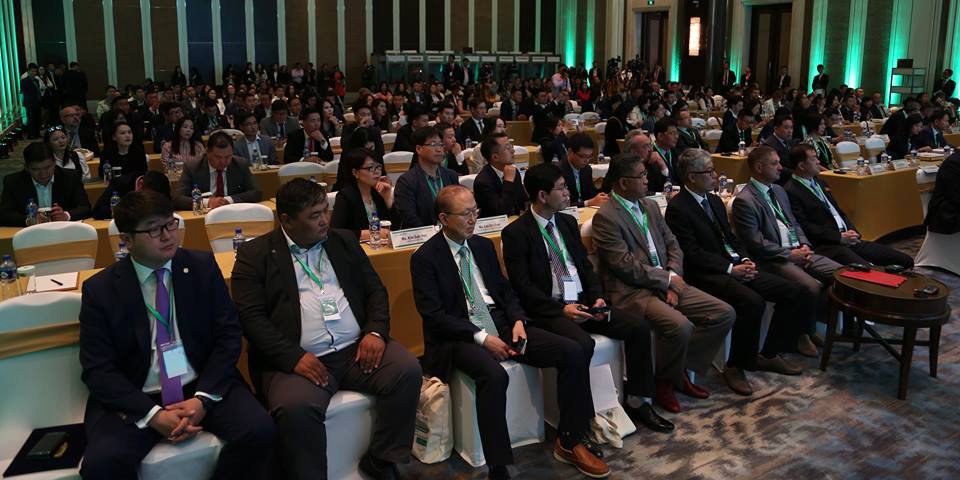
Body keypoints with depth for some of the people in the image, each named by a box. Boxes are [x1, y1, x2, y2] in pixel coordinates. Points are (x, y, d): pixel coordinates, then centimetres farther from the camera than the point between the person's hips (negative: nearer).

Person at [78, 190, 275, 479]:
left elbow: (229, 335, 0)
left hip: (203, 386, 1)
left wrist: (202, 398, -14)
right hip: (136, 399, -1)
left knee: (259, 430, -23)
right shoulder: (100, 289, -3)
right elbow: (98, 369, -4)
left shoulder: (203, 266, 1)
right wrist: (153, 414, -17)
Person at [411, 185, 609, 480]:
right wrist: (481, 337, -19)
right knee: (494, 375, -39)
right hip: (459, 334, -6)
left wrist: (517, 320, -4)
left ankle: (569, 442, 1)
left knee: (572, 353, -12)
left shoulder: (483, 246, 14)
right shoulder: (425, 258, -5)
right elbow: (433, 314, -12)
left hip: (500, 322, 6)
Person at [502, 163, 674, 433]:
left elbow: (586, 266, 15)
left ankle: (637, 402, 5)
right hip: (549, 310, -7)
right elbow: (523, 287, -12)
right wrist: (561, 309, -20)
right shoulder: (516, 233, -8)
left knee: (638, 326, -8)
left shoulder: (568, 222, 14)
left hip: (583, 302, 7)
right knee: (582, 344, -34)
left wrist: (597, 297, -3)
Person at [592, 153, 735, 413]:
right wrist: (668, 279, -10)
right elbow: (626, 266, -17)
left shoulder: (650, 206, 14)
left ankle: (682, 369, 10)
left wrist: (673, 279, -4)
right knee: (680, 326, -31)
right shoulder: (605, 217, -12)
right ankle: (662, 381, -2)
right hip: (631, 291, -8)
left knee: (724, 314, -3)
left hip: (665, 283, 8)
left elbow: (673, 245, 14)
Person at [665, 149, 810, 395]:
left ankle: (769, 354, 9)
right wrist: (730, 269, -18)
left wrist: (745, 260, 1)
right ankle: (736, 366, -14)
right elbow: (692, 254, -16)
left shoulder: (715, 201, 18)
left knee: (792, 292, -3)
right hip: (707, 275, -9)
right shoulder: (677, 208, -10)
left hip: (735, 266, 9)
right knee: (752, 302, -32)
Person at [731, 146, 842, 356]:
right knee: (813, 287, -27)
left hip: (797, 251, 9)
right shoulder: (744, 201, -12)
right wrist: (790, 254, -14)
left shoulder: (778, 190, 17)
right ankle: (803, 333, 0)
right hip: (773, 259, -9)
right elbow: (756, 243, -16)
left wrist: (804, 246, 3)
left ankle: (811, 322, 12)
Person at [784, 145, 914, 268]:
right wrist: (839, 237, -15)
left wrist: (852, 231, 4)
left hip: (848, 239, 9)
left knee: (906, 261, 0)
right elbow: (804, 226, -15)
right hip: (824, 246, -9)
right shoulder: (791, 192, -8)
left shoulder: (819, 182, 21)